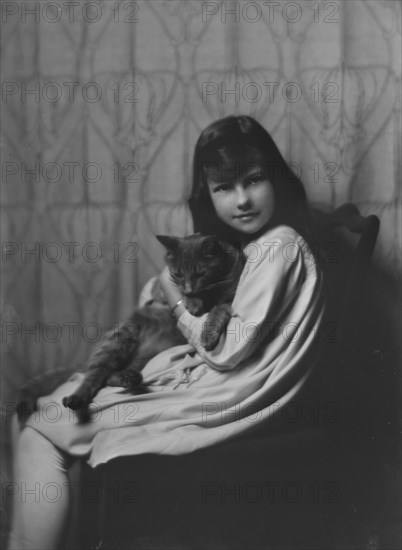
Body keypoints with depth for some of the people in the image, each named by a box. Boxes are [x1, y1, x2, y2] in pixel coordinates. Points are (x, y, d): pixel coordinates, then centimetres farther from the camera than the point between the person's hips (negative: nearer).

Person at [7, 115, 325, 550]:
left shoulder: (278, 247, -15)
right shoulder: (251, 244, 14)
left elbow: (227, 350, -17)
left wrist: (177, 299, -4)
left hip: (214, 403, -10)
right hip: (197, 378, 10)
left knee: (41, 431, -6)